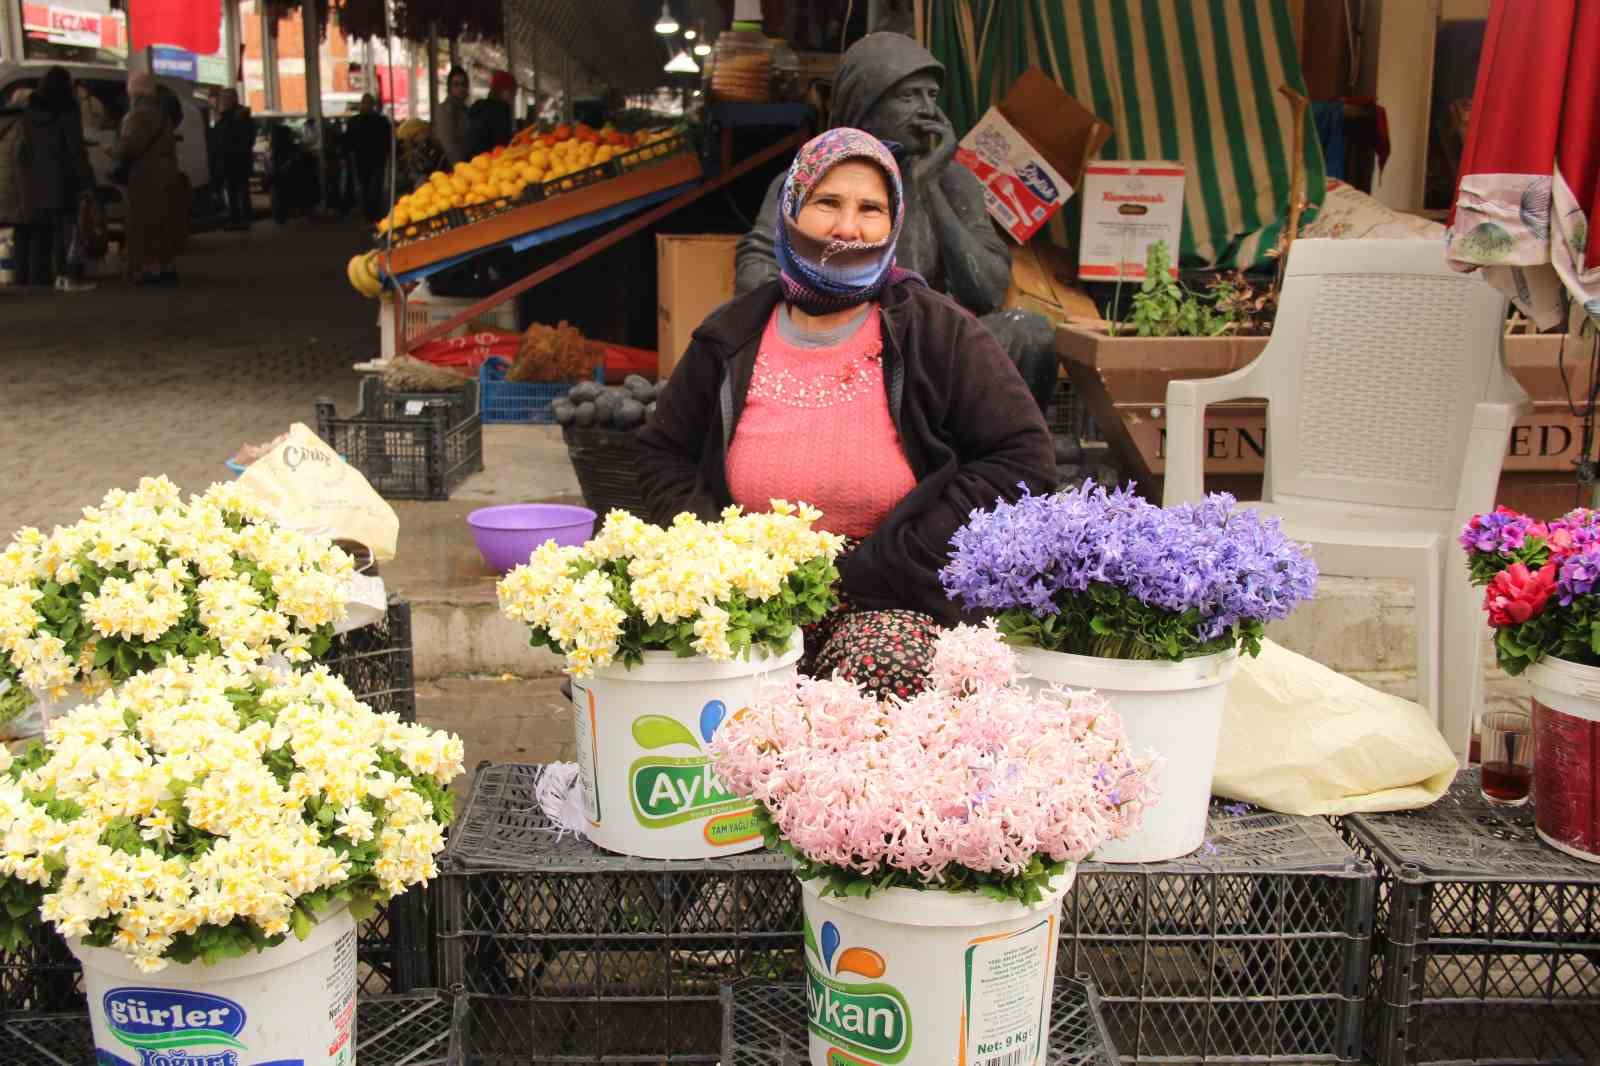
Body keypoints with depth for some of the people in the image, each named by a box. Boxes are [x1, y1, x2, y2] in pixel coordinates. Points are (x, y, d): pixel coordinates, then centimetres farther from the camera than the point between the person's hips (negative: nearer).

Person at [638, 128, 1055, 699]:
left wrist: (877, 567, -11)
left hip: (893, 607, -2)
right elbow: (661, 454, 19)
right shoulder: (732, 338, 10)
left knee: (884, 667, -35)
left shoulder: (940, 334, 1)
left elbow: (1022, 459, -4)